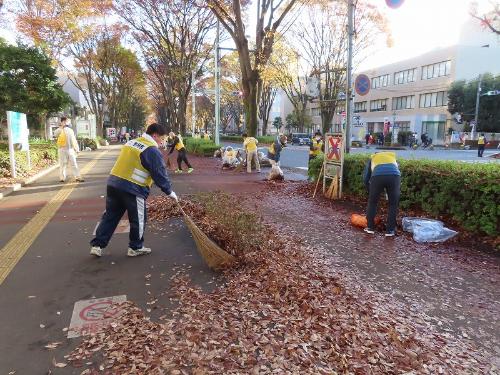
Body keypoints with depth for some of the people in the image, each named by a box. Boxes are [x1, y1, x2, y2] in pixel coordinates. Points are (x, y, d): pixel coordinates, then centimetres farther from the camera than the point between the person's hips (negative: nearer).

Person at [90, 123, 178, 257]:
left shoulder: (131, 142, 16)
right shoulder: (152, 151, -9)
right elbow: (160, 174, -9)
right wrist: (169, 191, 1)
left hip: (113, 183, 8)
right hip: (132, 189, -7)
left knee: (110, 216, 17)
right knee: (138, 220, 10)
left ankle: (97, 245, 19)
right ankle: (135, 248, 22)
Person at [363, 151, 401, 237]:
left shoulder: (372, 158, 36)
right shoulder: (393, 156, 40)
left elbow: (366, 178, 30)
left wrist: (370, 191, 41)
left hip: (377, 176, -1)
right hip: (394, 176, 1)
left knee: (372, 202, 18)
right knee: (393, 204, 15)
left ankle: (370, 227, 23)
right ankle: (390, 230, 18)